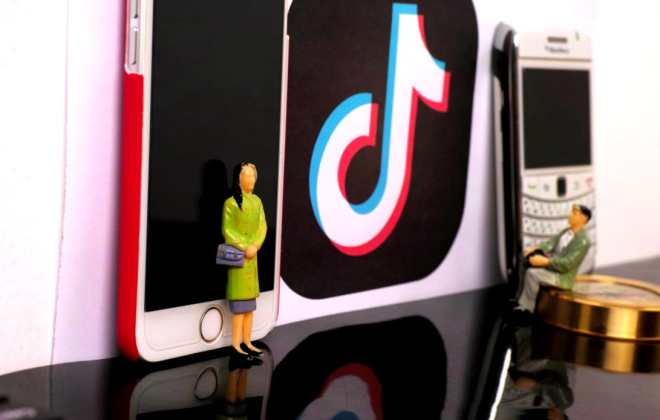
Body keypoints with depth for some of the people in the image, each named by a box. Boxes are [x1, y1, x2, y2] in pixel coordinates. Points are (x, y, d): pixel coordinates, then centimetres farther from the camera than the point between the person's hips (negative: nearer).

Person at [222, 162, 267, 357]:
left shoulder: (256, 201, 10)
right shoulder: (231, 202, -8)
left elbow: (263, 227, 6)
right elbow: (227, 231, -11)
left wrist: (254, 246, -10)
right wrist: (243, 249, -17)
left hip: (252, 255, 6)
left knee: (251, 300, 7)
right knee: (240, 301, -9)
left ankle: (247, 341, 13)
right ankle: (235, 344, -6)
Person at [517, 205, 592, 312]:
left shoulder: (583, 241, -20)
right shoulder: (566, 231, 9)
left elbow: (567, 264, -26)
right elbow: (550, 243, 5)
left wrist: (544, 261, -31)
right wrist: (534, 249, -12)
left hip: (562, 277, -10)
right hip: (551, 268, 10)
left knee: (532, 273, -25)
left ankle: (527, 308, -10)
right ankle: (522, 303, -6)